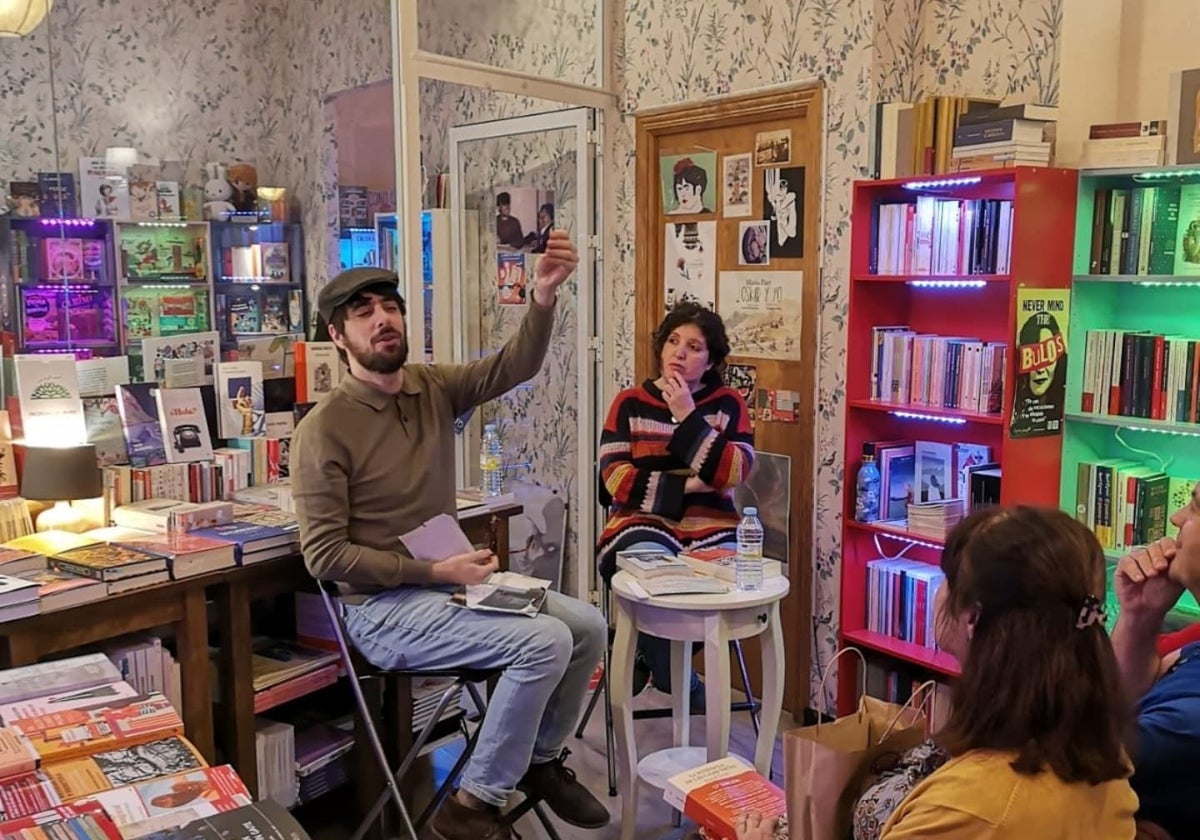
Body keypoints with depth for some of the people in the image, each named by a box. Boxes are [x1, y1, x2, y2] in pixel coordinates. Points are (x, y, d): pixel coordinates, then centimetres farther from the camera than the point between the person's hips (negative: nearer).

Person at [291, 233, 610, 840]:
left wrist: (543, 297, -29)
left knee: (588, 626, -2)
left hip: (447, 581, 7)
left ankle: (541, 761, 20)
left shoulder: (434, 387, 3)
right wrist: (436, 572, -20)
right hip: (382, 607, -7)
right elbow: (324, 554, -17)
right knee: (545, 643, -23)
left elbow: (514, 367, -10)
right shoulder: (324, 429, -15)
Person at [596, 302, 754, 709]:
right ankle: (679, 681, -3)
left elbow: (734, 473, -8)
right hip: (644, 524, -1)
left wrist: (688, 416, -10)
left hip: (710, 529, 2)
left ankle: (649, 660, -1)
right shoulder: (630, 403, 7)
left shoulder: (727, 404, 9)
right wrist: (685, 486, -9)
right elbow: (615, 480, -5)